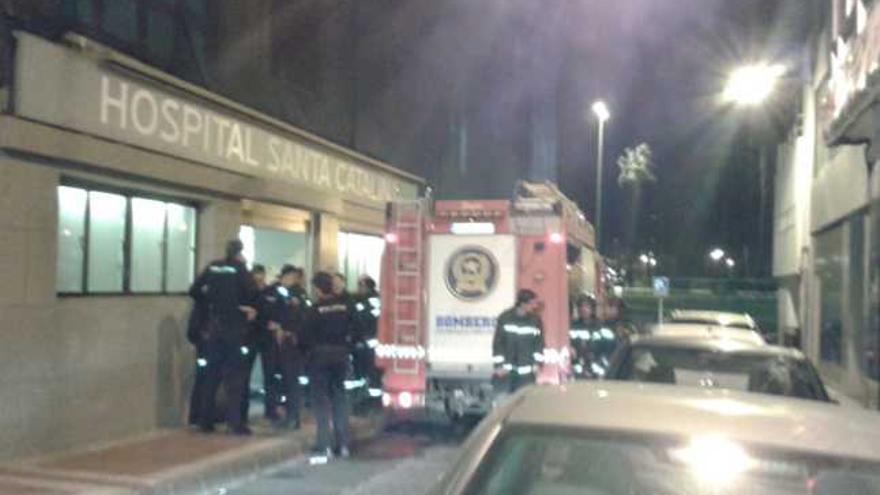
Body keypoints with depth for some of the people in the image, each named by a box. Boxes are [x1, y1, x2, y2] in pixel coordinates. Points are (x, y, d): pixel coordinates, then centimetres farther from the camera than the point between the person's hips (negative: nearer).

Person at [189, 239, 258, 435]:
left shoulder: (213, 267, 7)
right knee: (234, 375, -1)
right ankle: (235, 423, -4)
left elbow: (194, 291, 6)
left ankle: (205, 421, 14)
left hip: (214, 326, 5)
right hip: (234, 327, -5)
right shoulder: (239, 268, -7)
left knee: (212, 374, 12)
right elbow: (252, 293, -14)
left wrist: (210, 304, 14)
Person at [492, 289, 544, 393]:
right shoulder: (505, 318, -6)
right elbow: (497, 342, -5)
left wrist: (537, 362, -1)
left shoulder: (535, 320, 0)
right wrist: (499, 364, -7)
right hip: (506, 369, -2)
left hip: (526, 371, 2)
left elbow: (539, 342, 7)